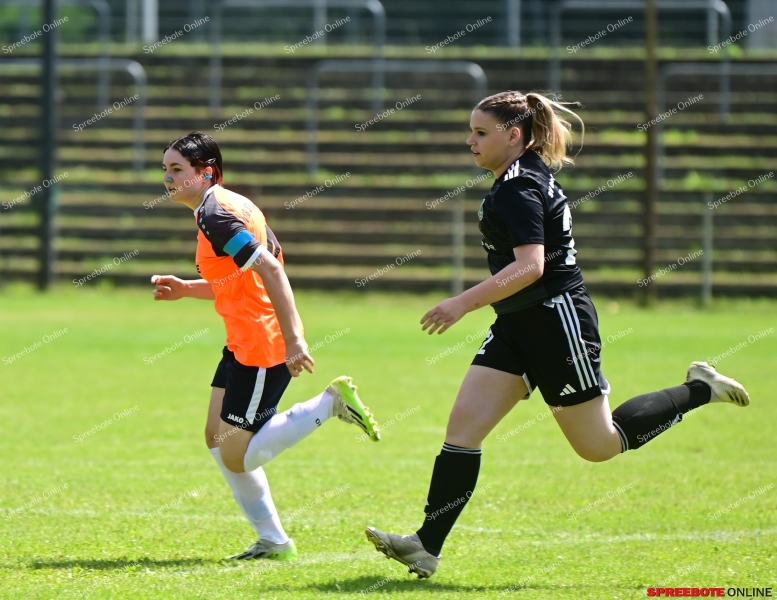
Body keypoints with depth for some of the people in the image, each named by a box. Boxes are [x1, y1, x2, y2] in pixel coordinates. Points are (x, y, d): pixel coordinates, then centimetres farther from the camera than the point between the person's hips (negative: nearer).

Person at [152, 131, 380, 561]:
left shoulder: (215, 215, -17)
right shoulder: (226, 206, 15)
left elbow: (269, 269, -27)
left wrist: (292, 340, -31)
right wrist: (185, 290, 17)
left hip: (262, 345, -10)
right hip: (243, 343, 10)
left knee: (236, 457, -8)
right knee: (217, 438, 10)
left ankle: (330, 403, -2)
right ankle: (273, 541, 13)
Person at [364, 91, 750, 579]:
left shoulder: (518, 187, -18)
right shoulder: (530, 175, 12)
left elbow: (530, 266, -29)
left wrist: (464, 303, -32)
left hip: (555, 321, -10)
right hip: (519, 326, 10)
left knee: (599, 445, 3)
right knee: (463, 426, -3)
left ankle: (699, 391, 18)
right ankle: (427, 547, -8)